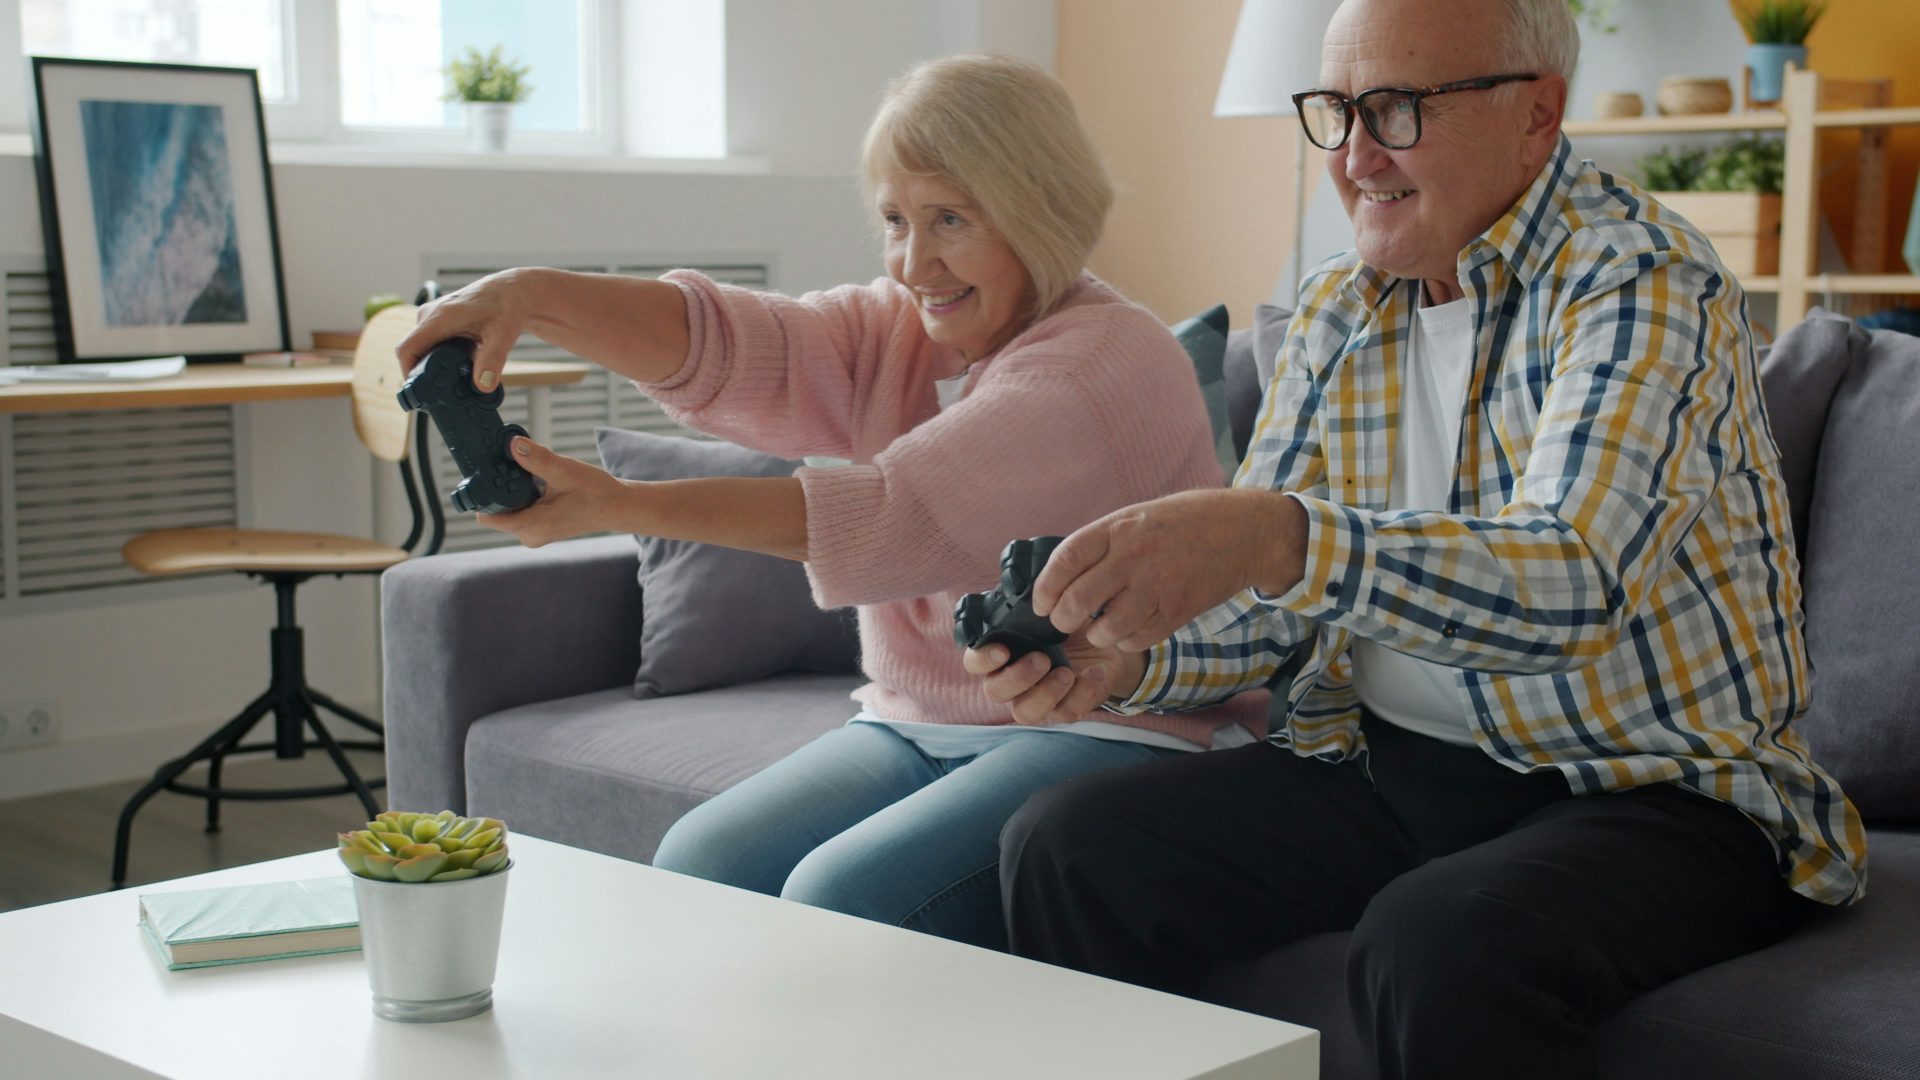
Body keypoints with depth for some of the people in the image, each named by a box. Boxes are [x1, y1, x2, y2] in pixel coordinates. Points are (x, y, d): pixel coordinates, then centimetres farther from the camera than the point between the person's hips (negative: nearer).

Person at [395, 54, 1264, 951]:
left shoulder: (1113, 360, -16)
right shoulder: (893, 332, 8)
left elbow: (898, 515, -26)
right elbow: (721, 347, -9)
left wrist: (621, 506, -28)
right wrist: (534, 297, -28)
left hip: (1112, 736, -7)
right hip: (918, 723, 7)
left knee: (843, 900, -26)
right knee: (696, 867, -12)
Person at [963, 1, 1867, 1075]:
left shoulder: (1644, 280, -14)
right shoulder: (1337, 311, 8)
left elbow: (1576, 575, -32)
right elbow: (1264, 600, 9)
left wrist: (1281, 537, -46)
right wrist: (1116, 659, -13)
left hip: (1650, 787, -6)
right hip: (1391, 765, 7)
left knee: (1441, 945, -36)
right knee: (1069, 848, -11)